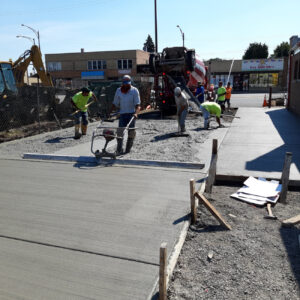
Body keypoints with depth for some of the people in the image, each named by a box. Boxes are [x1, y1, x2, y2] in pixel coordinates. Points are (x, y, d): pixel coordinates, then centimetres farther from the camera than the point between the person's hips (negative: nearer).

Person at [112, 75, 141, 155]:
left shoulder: (134, 90, 0)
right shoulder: (118, 91, 9)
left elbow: (138, 105, -9)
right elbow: (115, 104, 14)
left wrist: (136, 113, -26)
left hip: (131, 114, -2)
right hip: (122, 114, 2)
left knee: (131, 133, 0)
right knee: (119, 132, -9)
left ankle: (128, 150, 12)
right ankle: (119, 150, -8)